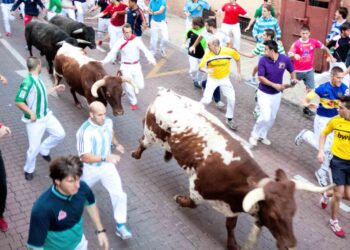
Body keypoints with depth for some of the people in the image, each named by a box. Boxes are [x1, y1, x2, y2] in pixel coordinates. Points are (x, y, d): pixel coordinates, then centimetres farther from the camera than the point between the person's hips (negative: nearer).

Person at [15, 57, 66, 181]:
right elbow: (18, 101, -25)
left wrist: (55, 89, 20)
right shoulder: (28, 82, -26)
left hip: (46, 115, 8)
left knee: (60, 134, 12)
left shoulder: (37, 79, 0)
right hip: (35, 120, -8)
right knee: (34, 148, 1)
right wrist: (31, 113, -25)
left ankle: (44, 149, 33)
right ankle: (29, 170, 26)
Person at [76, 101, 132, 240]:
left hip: (107, 166, 4)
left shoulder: (108, 122, -11)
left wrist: (116, 144, 3)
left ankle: (120, 226, 10)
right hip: (90, 169, -3)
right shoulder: (85, 132, -32)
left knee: (119, 194, -5)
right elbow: (85, 157, -34)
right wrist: (105, 158, -42)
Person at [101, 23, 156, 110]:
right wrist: (104, 61, -23)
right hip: (126, 66, -1)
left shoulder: (137, 40, -10)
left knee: (140, 86, 0)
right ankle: (133, 102, 22)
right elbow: (112, 53, -8)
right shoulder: (120, 42, -8)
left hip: (136, 65, 1)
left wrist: (151, 59, -35)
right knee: (129, 87, -3)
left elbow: (145, 50, -17)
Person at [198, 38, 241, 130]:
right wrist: (206, 70, -44)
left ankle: (229, 119, 20)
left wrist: (238, 72, -1)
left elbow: (237, 58, -1)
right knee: (206, 100, -9)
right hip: (212, 79, -1)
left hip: (225, 79, 1)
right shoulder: (208, 54, -21)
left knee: (231, 99, -1)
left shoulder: (229, 51, -21)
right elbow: (201, 66, -21)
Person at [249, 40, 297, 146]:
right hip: (264, 93, -4)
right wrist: (274, 85, -28)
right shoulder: (263, 60, -19)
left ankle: (262, 135, 36)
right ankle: (254, 135, 10)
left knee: (272, 118, 15)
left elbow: (292, 71, 4)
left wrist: (293, 80, -16)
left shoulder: (285, 59, -13)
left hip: (277, 94, 4)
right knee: (265, 117, -15)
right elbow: (261, 78, -19)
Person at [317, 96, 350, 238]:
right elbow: (324, 133, 9)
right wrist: (321, 151, -1)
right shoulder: (335, 121, -10)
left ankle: (327, 195, 41)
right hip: (338, 161, -1)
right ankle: (334, 222, 22)